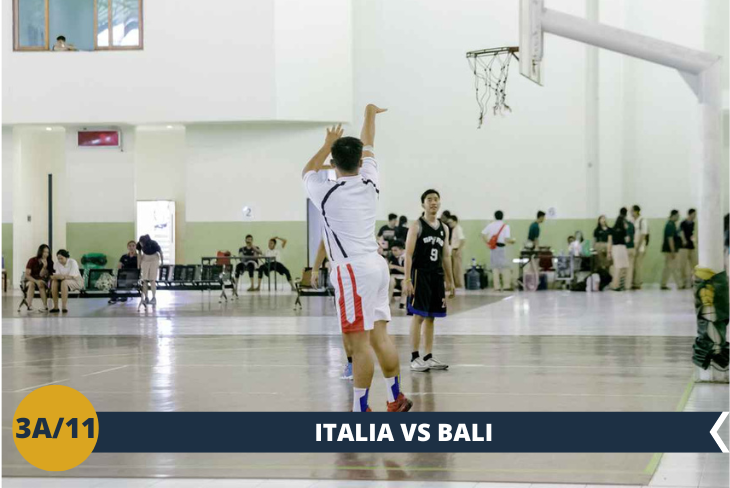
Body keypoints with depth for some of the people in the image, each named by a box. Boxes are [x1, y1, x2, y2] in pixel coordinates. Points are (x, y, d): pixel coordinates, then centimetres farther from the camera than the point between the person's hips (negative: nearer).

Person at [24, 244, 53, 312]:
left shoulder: (49, 262, -4)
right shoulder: (32, 260, -9)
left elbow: (42, 275, -11)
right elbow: (27, 275, -13)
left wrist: (45, 266, -28)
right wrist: (36, 281, -29)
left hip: (42, 281, 1)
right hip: (30, 280, -1)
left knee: (41, 284, -34)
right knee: (31, 284, -36)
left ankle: (44, 306, -41)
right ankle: (29, 306, -45)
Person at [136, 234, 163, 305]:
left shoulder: (154, 244, -29)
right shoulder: (139, 244, -20)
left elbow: (160, 252, -11)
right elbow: (139, 254, -2)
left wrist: (162, 262, 3)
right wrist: (138, 265, -1)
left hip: (154, 260, -3)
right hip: (145, 260, 3)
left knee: (152, 280, -12)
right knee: (144, 280, -4)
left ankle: (154, 298, -10)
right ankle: (146, 298, 0)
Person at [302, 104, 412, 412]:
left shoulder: (326, 191, -5)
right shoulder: (369, 182, 7)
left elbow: (308, 172, 18)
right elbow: (367, 147, 26)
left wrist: (328, 144, 27)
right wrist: (369, 115, 42)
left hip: (352, 270, -7)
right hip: (376, 265, 7)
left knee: (360, 341, -7)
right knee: (379, 336, 13)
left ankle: (361, 409, -4)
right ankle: (396, 399, 20)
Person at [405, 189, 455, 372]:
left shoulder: (444, 228, 12)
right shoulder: (417, 226, -6)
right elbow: (408, 254, -11)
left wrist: (450, 280, 15)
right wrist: (407, 280, -18)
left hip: (437, 275, 6)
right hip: (420, 274, -6)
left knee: (431, 317, 9)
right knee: (418, 316, -6)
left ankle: (428, 357, 13)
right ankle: (415, 358, -2)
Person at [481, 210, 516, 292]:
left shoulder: (490, 225, 4)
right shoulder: (505, 226, -7)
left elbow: (483, 235, 0)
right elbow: (507, 239, -13)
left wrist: (487, 243, 8)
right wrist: (512, 241, 7)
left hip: (492, 248, 4)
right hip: (501, 247, -4)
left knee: (495, 267, 8)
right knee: (505, 266, 4)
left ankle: (497, 286, 5)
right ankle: (506, 285, -2)